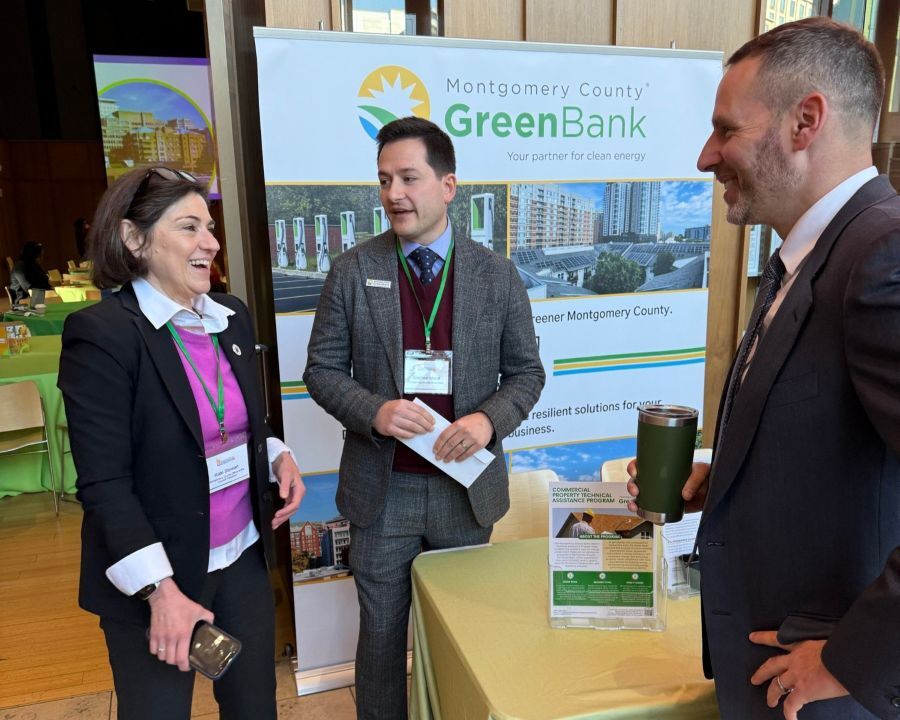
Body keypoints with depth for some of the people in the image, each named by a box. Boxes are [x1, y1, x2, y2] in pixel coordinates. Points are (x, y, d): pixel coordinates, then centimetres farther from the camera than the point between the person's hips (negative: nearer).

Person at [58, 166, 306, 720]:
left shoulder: (233, 317, 3)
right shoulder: (101, 333, -16)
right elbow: (103, 482, -17)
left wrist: (279, 456, -4)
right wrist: (161, 590, -19)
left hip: (244, 556, 6)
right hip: (157, 574, -5)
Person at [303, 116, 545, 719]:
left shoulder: (497, 275, -4)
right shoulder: (352, 271, -5)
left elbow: (526, 371, 2)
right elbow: (322, 369, -1)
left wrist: (489, 419, -18)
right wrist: (374, 411, -20)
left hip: (466, 486, 1)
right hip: (382, 489, 0)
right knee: (382, 631, 17)